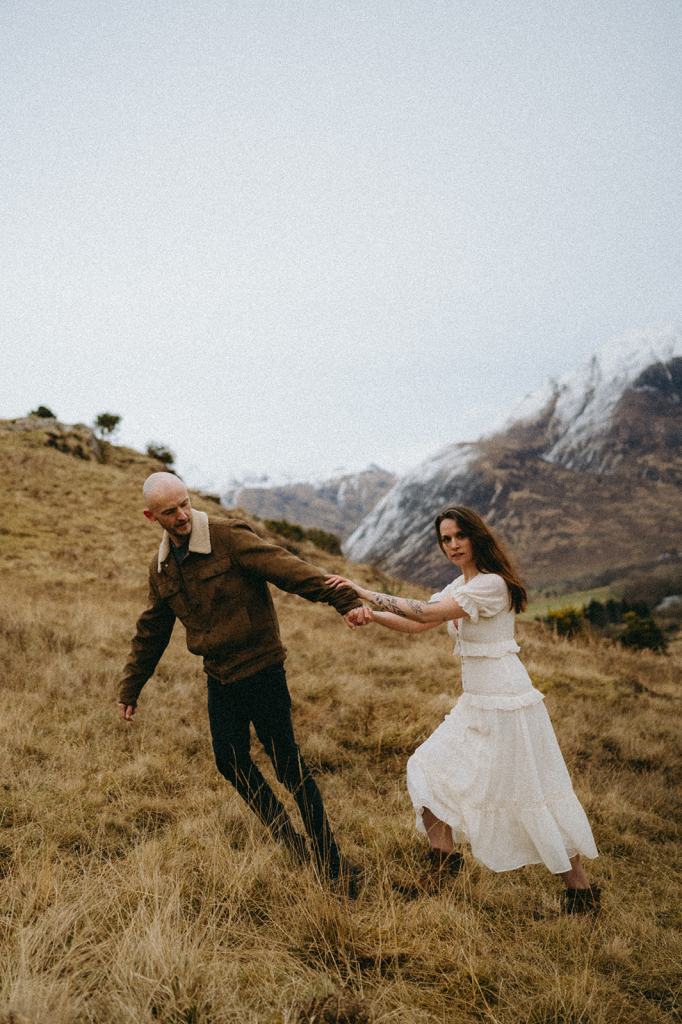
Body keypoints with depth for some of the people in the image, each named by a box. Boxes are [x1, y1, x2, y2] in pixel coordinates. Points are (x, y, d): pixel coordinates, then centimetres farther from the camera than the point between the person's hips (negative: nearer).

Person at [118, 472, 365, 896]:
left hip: (262, 669, -7)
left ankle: (331, 860, 11)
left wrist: (343, 598, -41)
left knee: (286, 760, -3)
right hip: (220, 678, 7)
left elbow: (289, 569, -27)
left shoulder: (230, 538, -16)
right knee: (231, 760, 11)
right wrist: (130, 689, 23)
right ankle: (287, 836, 31)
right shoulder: (161, 568, 6)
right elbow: (151, 633, 17)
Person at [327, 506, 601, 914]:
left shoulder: (492, 584, -19)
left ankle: (581, 889, 21)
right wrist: (372, 615, -13)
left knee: (533, 794, 2)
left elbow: (426, 612, -27)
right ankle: (445, 867, 22)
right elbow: (417, 625, 4)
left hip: (506, 704, -9)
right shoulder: (460, 587, 10)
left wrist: (367, 593, -23)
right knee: (427, 772, 9)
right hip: (475, 704, 9)